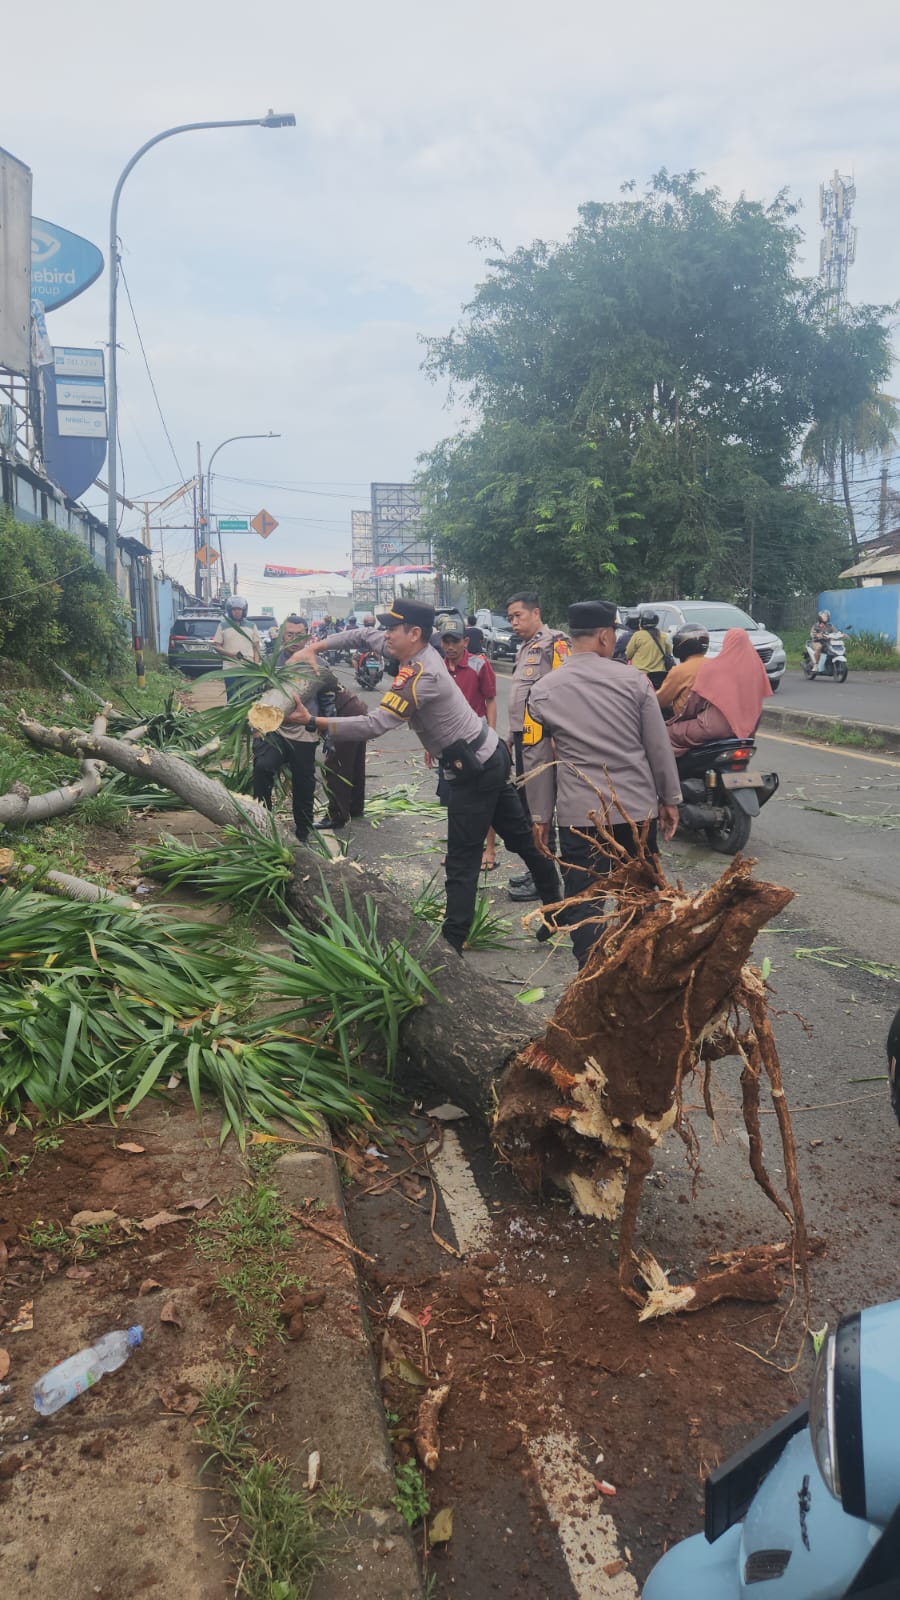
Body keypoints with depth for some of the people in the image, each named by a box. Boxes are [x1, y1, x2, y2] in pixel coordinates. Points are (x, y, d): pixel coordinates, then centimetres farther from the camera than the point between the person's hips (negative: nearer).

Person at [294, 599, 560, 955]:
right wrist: (315, 646, 5)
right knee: (520, 836, 18)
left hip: (473, 771, -10)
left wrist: (314, 722, -30)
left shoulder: (418, 678, -24)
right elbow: (365, 634, 14)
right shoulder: (425, 653, 4)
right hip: (490, 756, 10)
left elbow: (375, 725, -31)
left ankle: (452, 943, -1)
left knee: (462, 862, -5)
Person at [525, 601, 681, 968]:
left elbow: (539, 761, 3)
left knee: (583, 908, 5)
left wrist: (540, 816, 10)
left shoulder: (543, 691, -1)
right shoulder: (634, 681, -4)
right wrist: (670, 799, 11)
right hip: (638, 810, 1)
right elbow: (659, 747, 0)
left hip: (579, 815, -1)